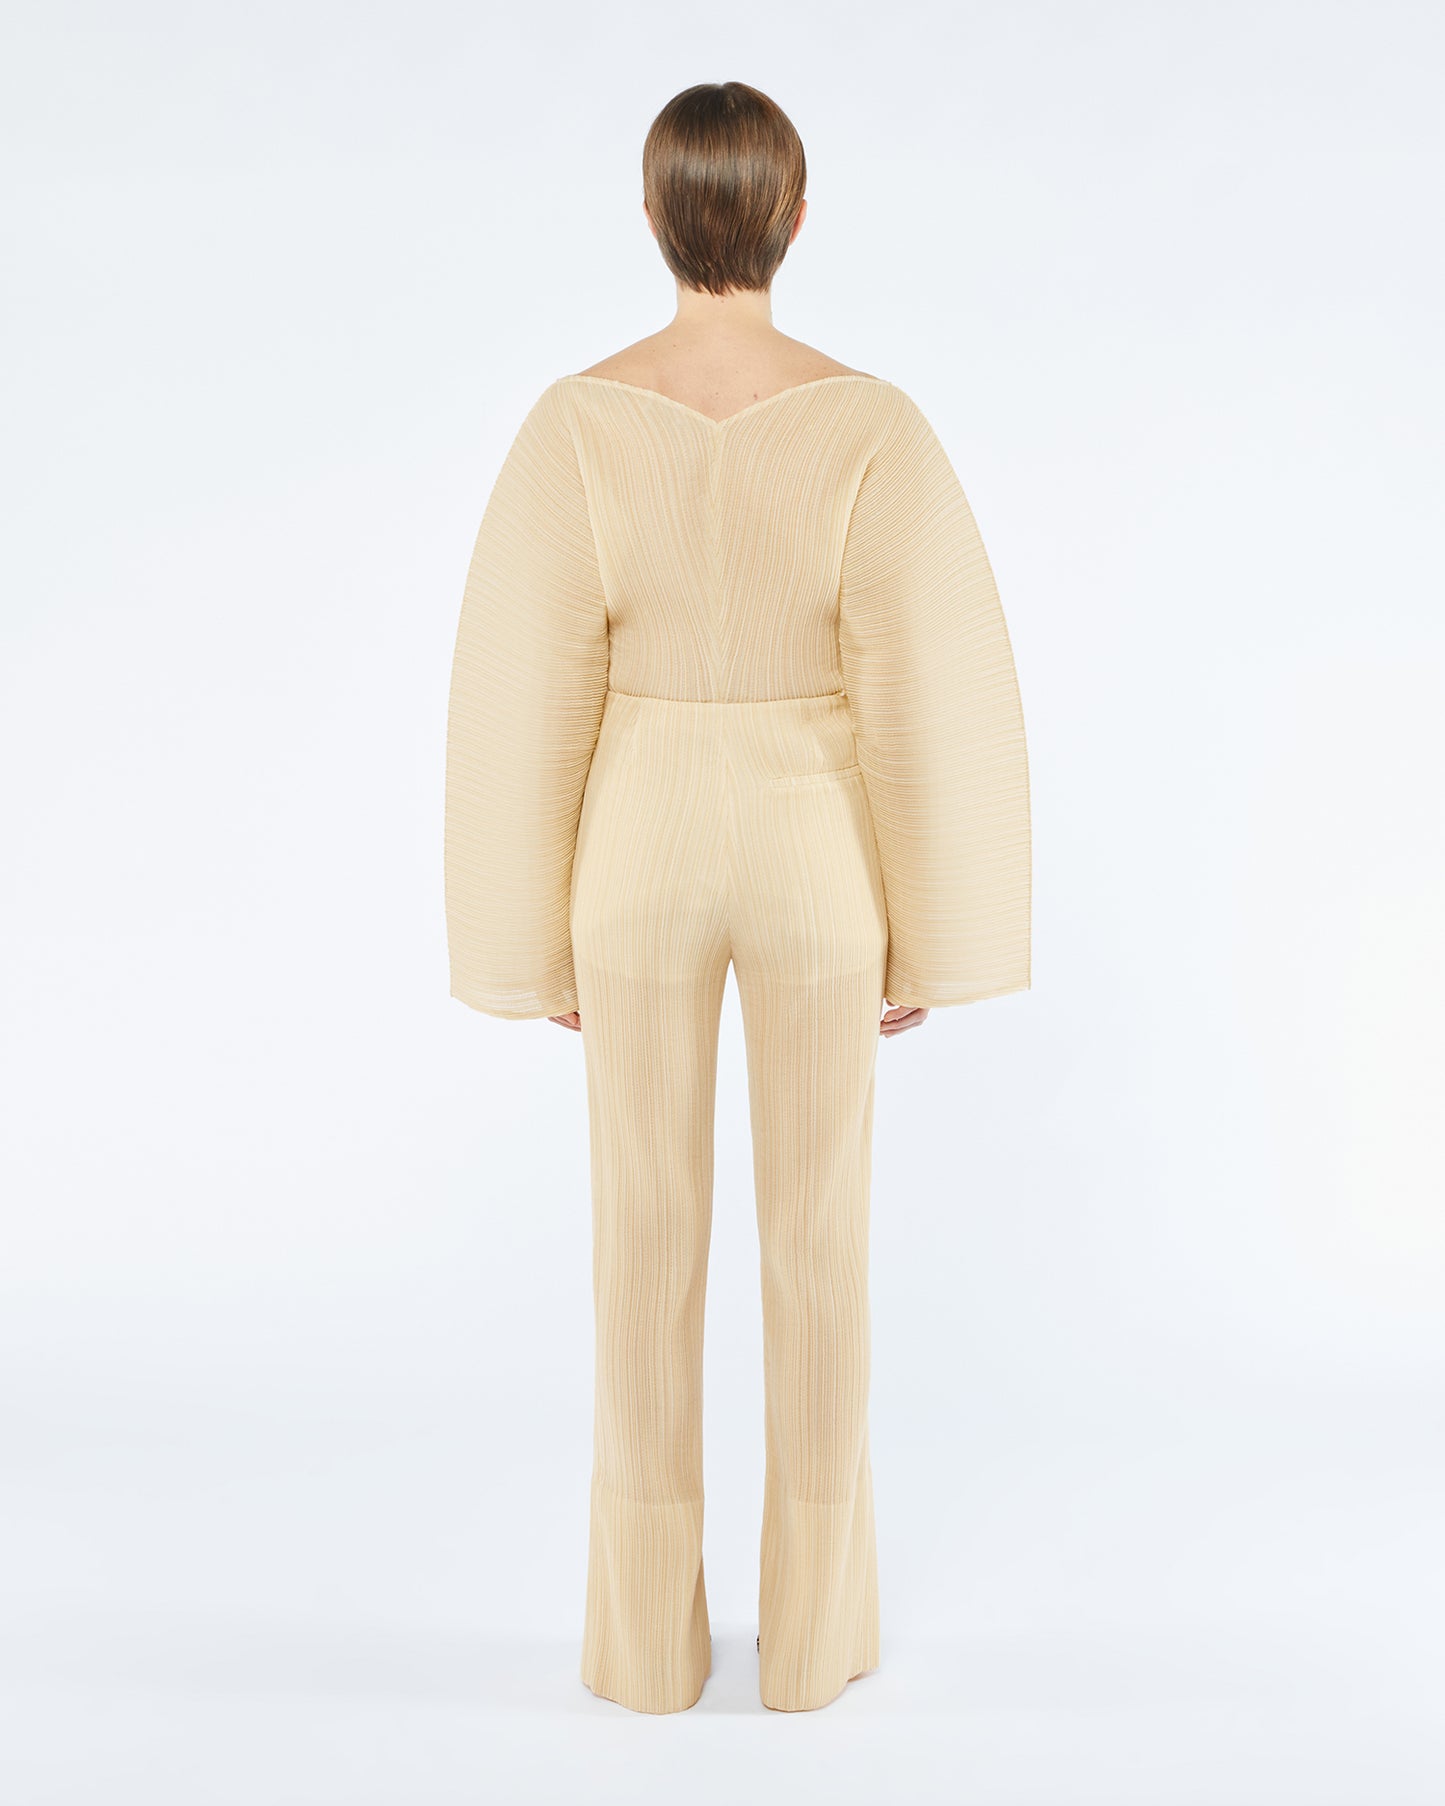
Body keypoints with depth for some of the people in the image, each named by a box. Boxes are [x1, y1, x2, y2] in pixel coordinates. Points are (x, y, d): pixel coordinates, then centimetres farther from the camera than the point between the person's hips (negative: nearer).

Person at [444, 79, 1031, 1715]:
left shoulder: (574, 430, -12)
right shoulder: (873, 429, -14)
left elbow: (521, 711, -10)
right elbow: (938, 704, -14)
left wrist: (536, 945, 3)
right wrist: (929, 936, -1)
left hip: (640, 857, 1)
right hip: (813, 860, 0)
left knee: (649, 1228, 13)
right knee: (819, 1225, 13)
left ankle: (651, 1631, 24)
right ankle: (812, 1625, 25)